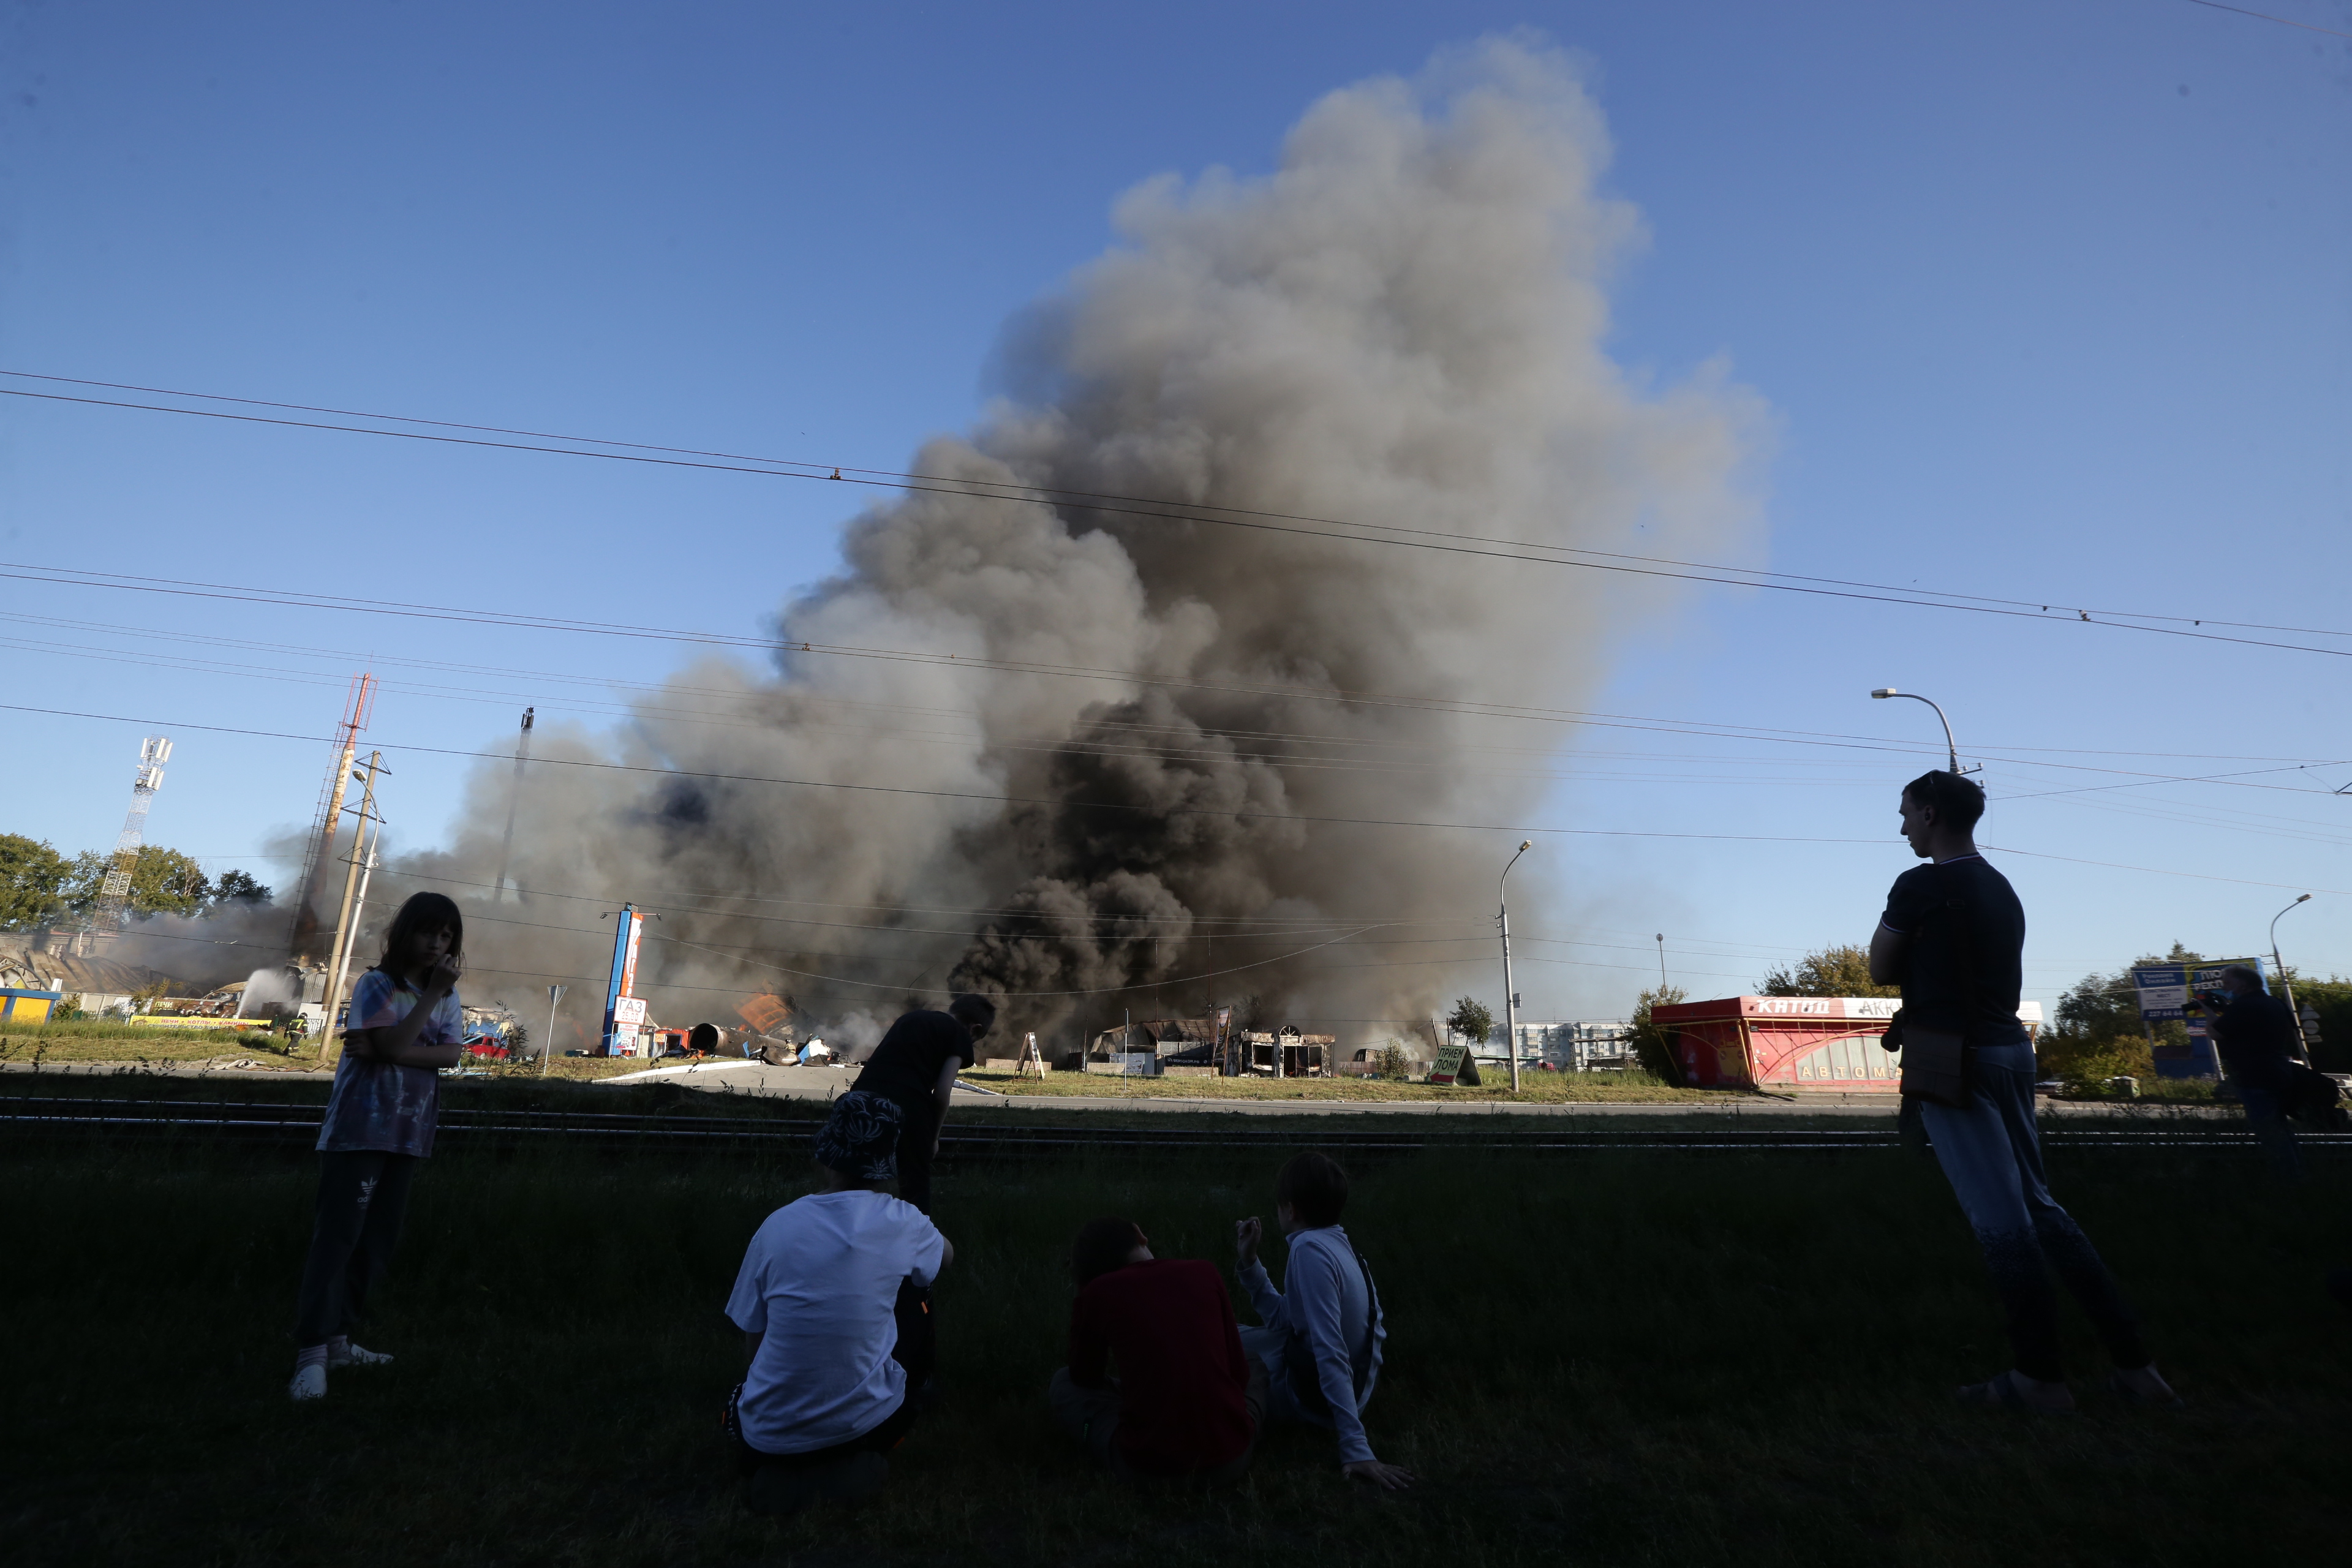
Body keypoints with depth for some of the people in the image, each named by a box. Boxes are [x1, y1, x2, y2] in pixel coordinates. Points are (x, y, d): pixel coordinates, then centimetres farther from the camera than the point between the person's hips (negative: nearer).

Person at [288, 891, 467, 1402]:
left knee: (378, 1240, 11)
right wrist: (431, 993, -21)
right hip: (359, 1129, -6)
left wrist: (383, 1051, -16)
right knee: (337, 1235, -8)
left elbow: (449, 1055, -5)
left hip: (409, 1134, 6)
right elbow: (394, 1043, -21)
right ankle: (311, 1354, -6)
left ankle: (337, 1339, 24)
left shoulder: (448, 994, 8)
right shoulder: (377, 985, -8)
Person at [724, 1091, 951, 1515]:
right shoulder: (900, 1223, -11)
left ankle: (779, 1473, 17)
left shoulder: (776, 1225, -8)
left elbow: (752, 1344, 1)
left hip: (770, 1436, 3)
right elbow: (947, 1255, 13)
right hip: (864, 1425, -3)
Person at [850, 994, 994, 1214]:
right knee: (915, 1186, 13)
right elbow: (942, 1093, -1)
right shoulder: (960, 1035, 8)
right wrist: (933, 1138, 13)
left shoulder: (908, 1019, 26)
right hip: (908, 1104, -5)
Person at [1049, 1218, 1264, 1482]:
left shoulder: (1097, 1293, 0)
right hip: (1230, 1460, 2)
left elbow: (1085, 1376, 17)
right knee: (1256, 1369, 32)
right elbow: (1238, 1372, 13)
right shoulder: (1206, 1274, 3)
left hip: (1145, 1463, -2)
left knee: (1063, 1383, 23)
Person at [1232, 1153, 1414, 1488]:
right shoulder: (1337, 1244, 3)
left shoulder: (1310, 1249, -26)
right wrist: (1248, 1262, 6)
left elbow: (1331, 1352, -31)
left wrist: (1356, 1446, -33)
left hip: (1310, 1393, -9)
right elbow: (1285, 1319, 10)